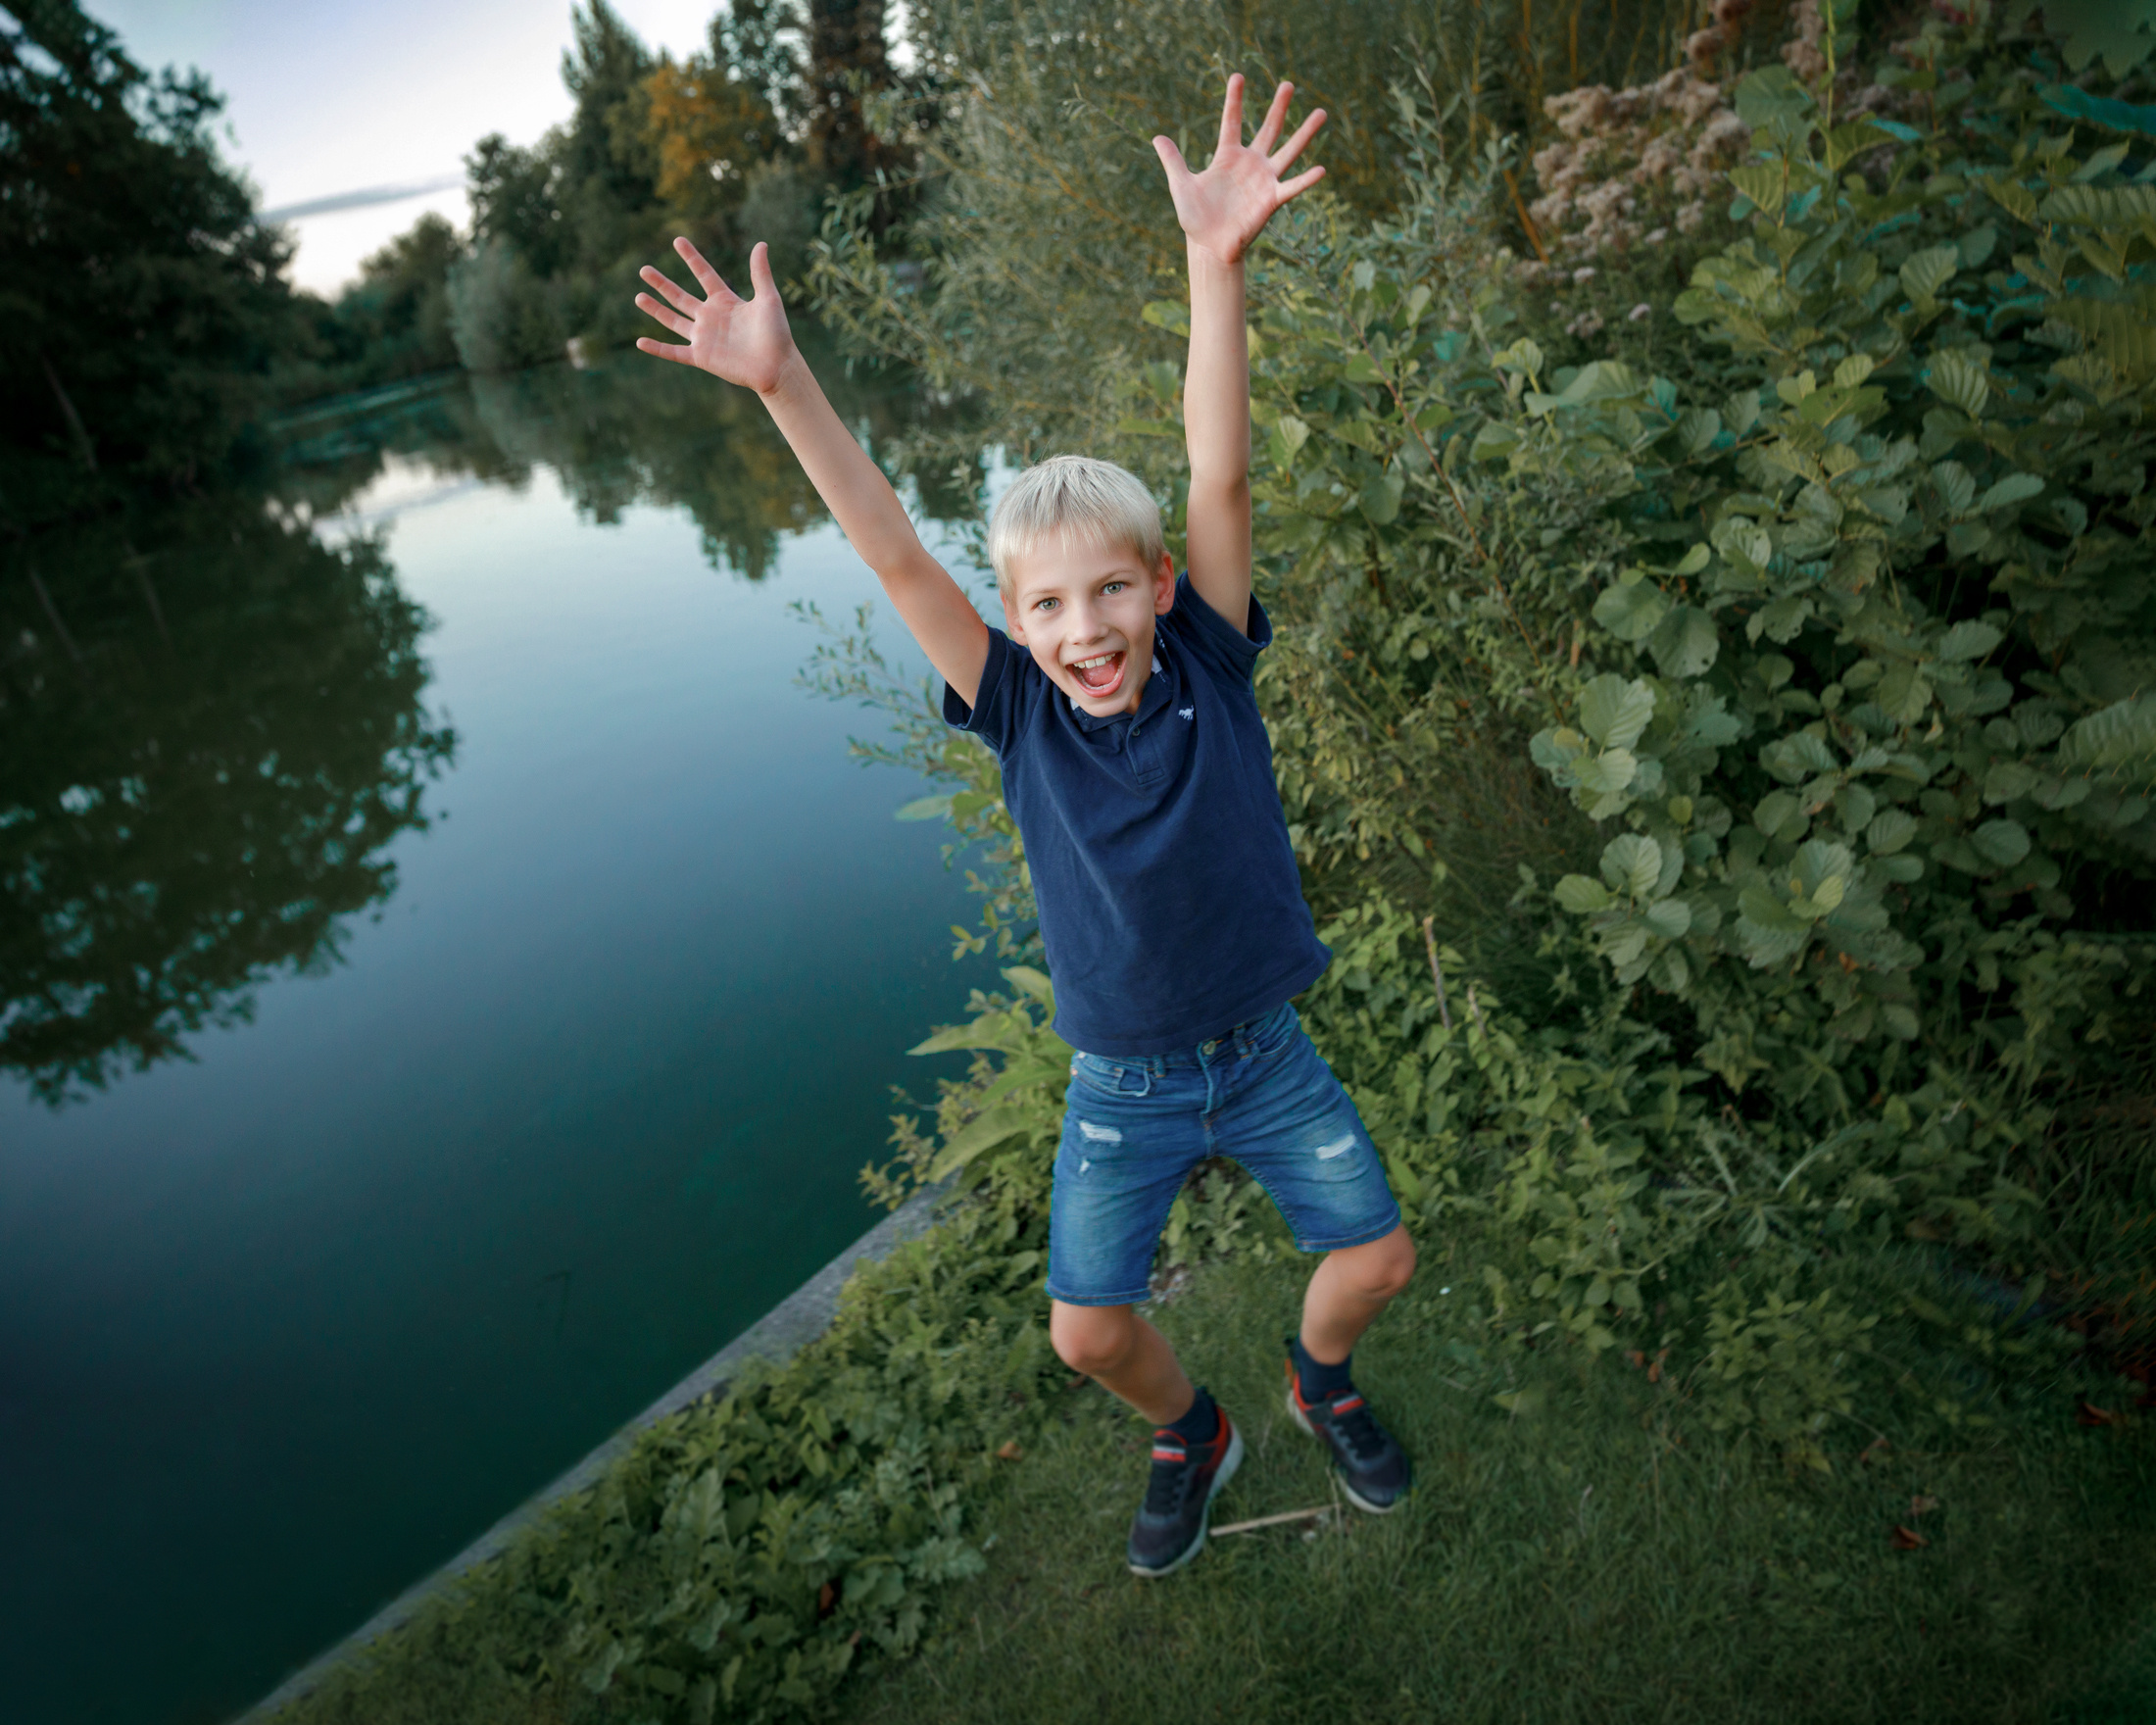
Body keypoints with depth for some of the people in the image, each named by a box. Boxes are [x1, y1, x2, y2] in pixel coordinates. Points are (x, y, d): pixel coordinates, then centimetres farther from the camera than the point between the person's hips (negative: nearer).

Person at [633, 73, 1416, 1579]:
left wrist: (1218, 265, -33)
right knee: (1088, 1328, 4)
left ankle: (1321, 1381, 44)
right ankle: (1191, 1437, 39)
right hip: (1124, 1087, 0)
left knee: (1379, 1256, 8)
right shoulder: (1023, 717, -12)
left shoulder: (1211, 672, -12)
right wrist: (784, 384, -26)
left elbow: (1221, 479, -24)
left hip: (1265, 1055, 0)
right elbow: (894, 554, -19)